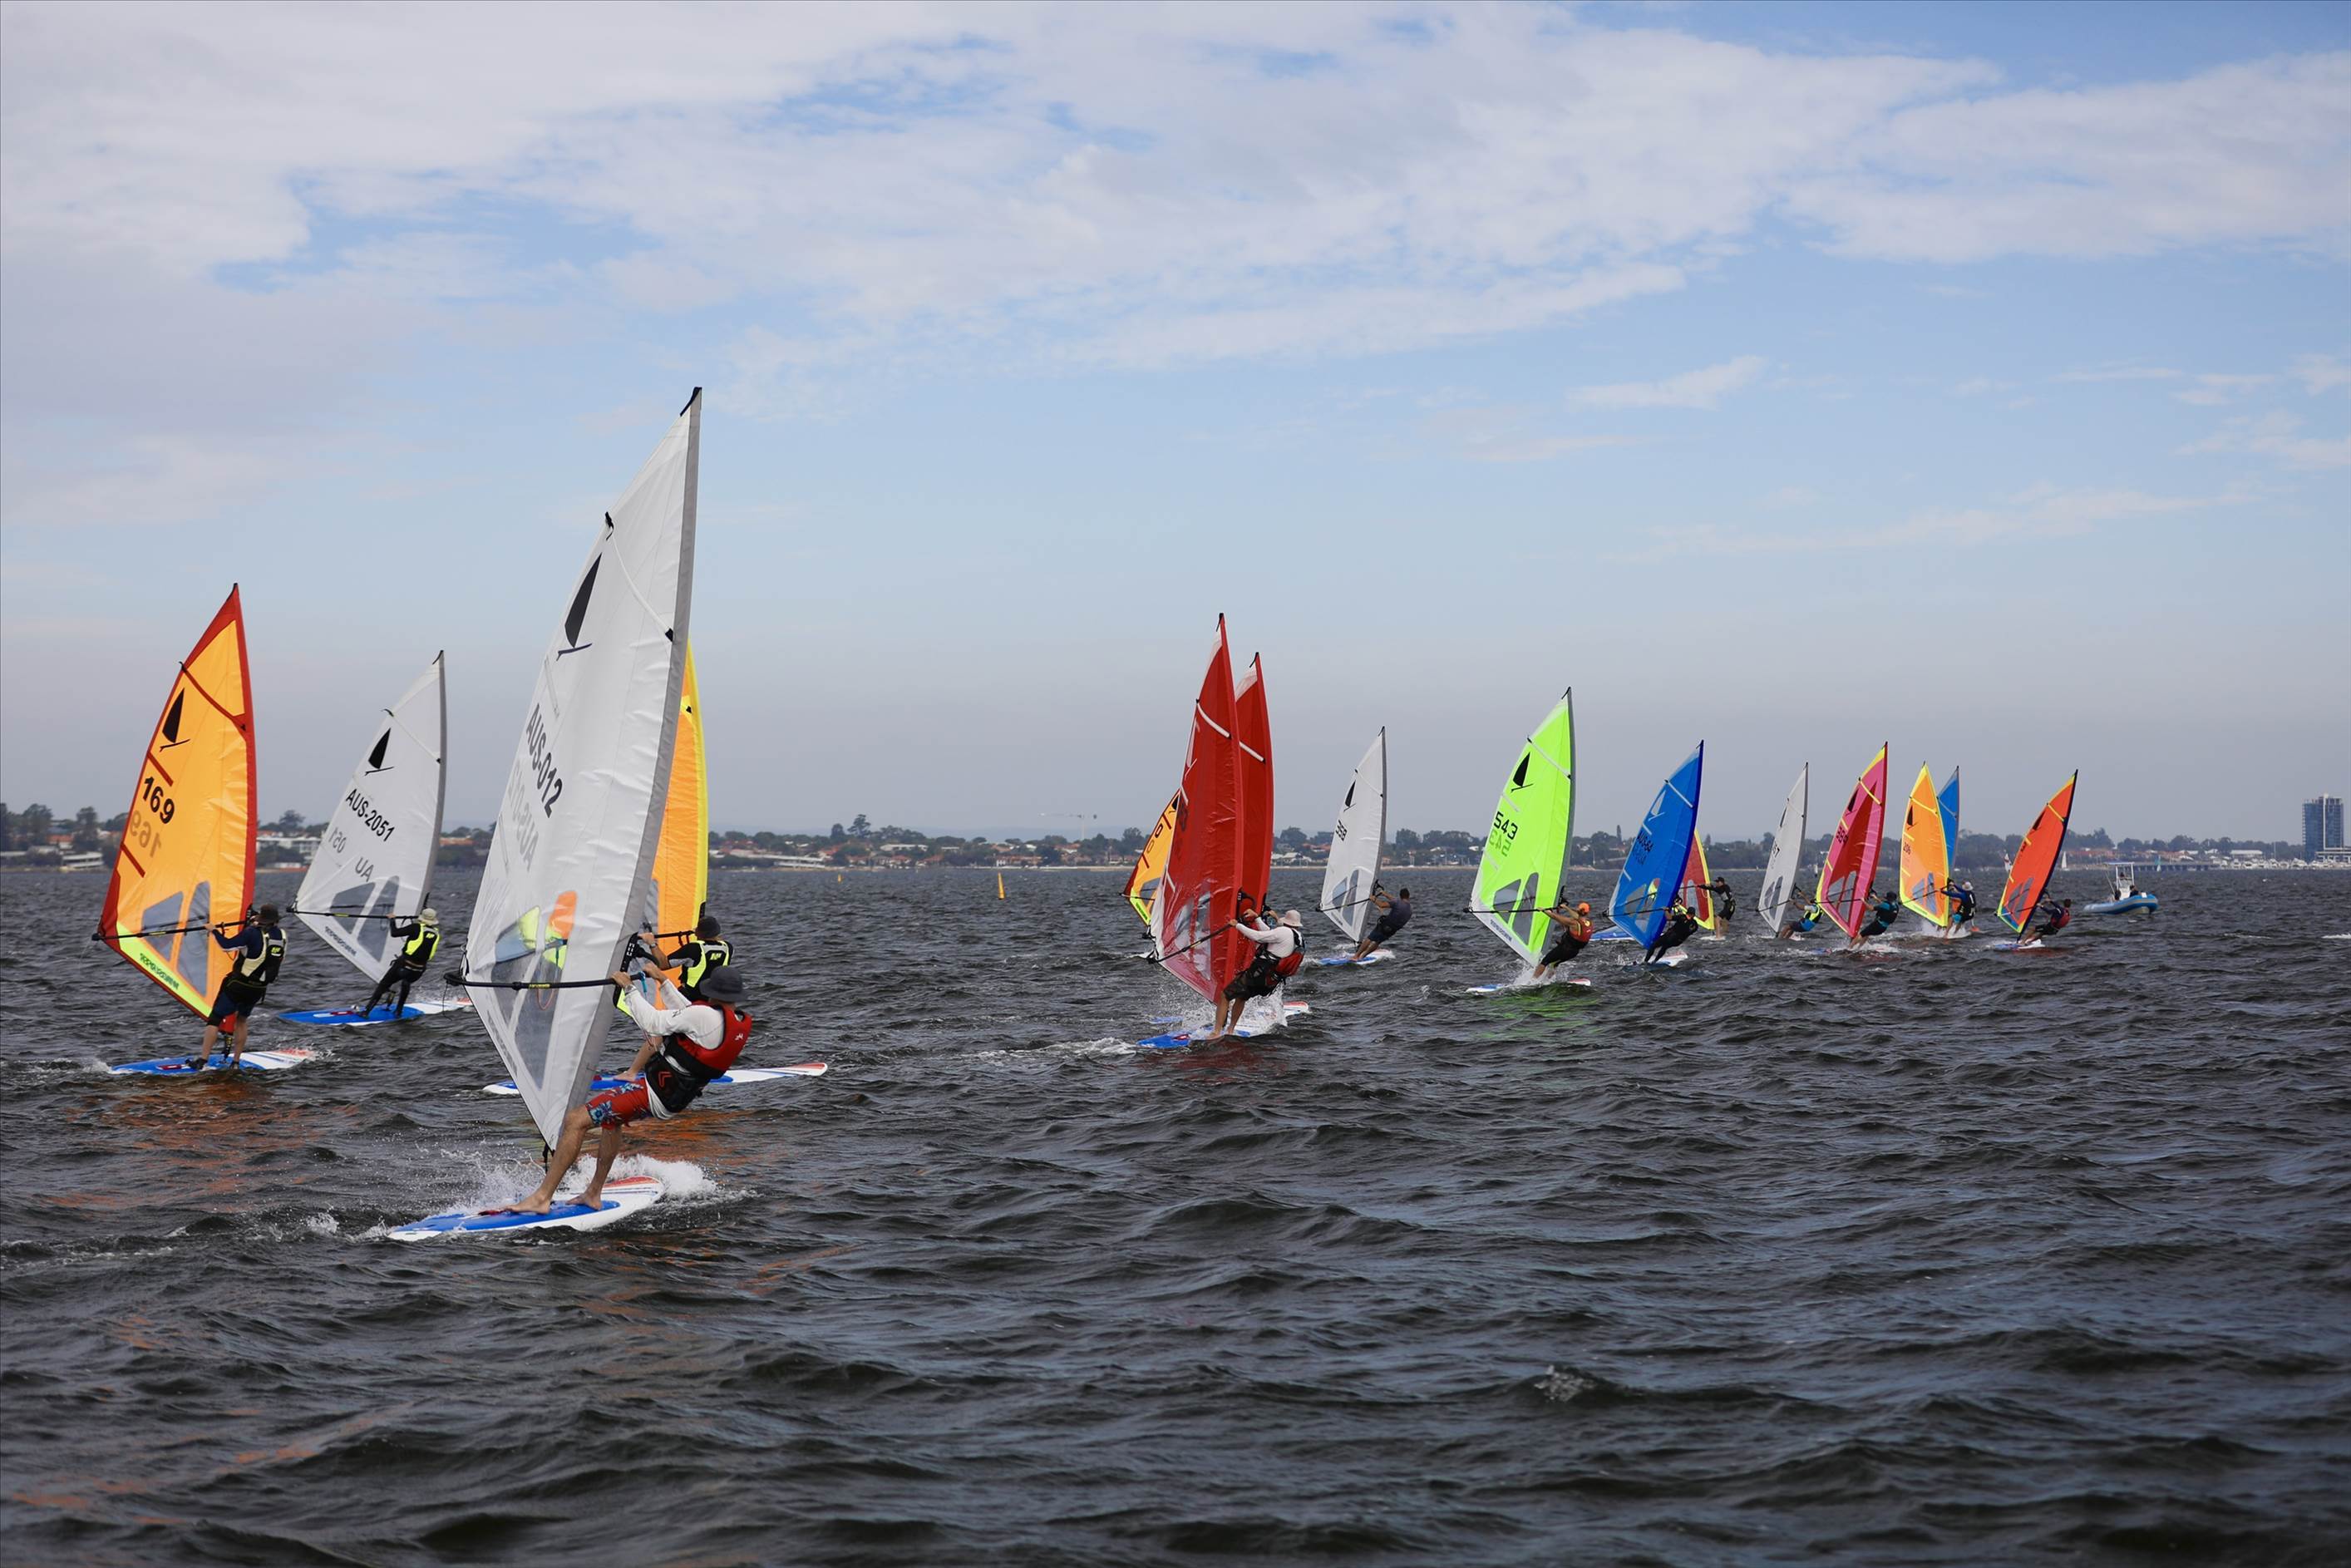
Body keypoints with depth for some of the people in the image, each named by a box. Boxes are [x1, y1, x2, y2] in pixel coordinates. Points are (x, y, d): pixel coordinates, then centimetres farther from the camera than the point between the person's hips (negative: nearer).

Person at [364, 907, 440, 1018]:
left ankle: (366, 1011, 6)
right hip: (418, 971, 4)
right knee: (406, 983, 35)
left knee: (383, 985, 10)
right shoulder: (436, 934, 4)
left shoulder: (417, 928, -9)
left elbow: (395, 933, -9)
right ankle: (398, 1011, 30)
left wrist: (392, 920, 8)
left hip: (403, 965, -4)